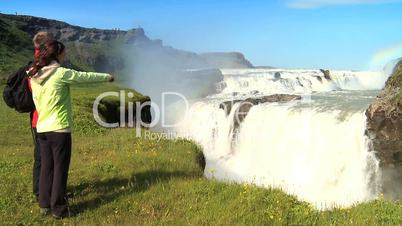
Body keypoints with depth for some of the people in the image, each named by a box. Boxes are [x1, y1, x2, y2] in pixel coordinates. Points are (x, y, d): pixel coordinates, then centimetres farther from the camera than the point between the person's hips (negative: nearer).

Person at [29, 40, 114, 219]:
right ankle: (58, 209, 11)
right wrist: (107, 77, 14)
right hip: (59, 128, -6)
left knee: (46, 167, 15)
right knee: (60, 169, 3)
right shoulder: (61, 73, -11)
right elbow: (87, 76, -1)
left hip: (42, 128, 7)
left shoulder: (34, 75, 7)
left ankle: (44, 205, 25)